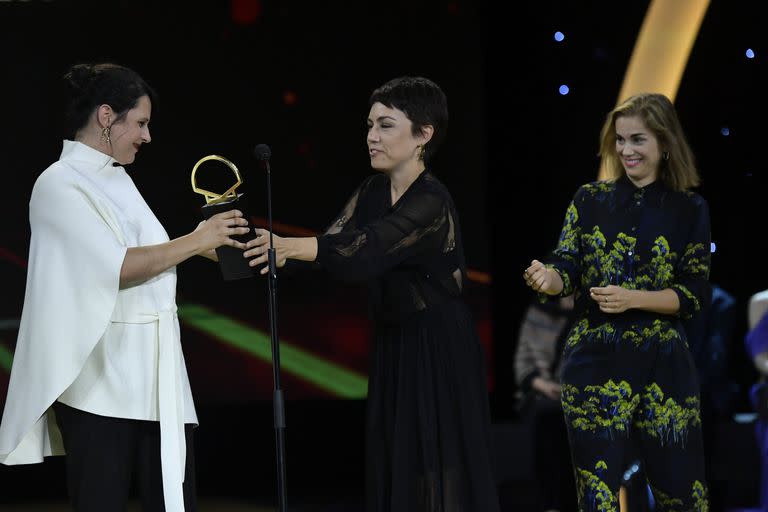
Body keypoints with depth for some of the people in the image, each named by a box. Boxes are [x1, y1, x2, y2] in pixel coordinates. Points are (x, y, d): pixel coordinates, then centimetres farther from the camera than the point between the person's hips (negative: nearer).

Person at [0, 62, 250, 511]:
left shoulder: (119, 179, 15)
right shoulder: (59, 184, -10)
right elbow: (116, 268, -18)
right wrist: (196, 241, -11)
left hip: (157, 372, 8)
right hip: (100, 375, -8)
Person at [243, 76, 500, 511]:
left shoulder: (431, 202, -18)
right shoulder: (373, 192, 7)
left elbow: (366, 250, -30)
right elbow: (334, 244, -6)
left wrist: (289, 246, -41)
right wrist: (277, 246, -24)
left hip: (440, 353, -8)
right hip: (392, 348, 8)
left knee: (439, 474, -5)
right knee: (394, 472, 7)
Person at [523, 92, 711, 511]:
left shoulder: (690, 210, 2)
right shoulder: (589, 200, 5)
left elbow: (696, 295, -3)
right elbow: (568, 271, -2)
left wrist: (633, 299, -17)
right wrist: (548, 277, -25)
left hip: (662, 365, -1)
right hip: (594, 361, 1)